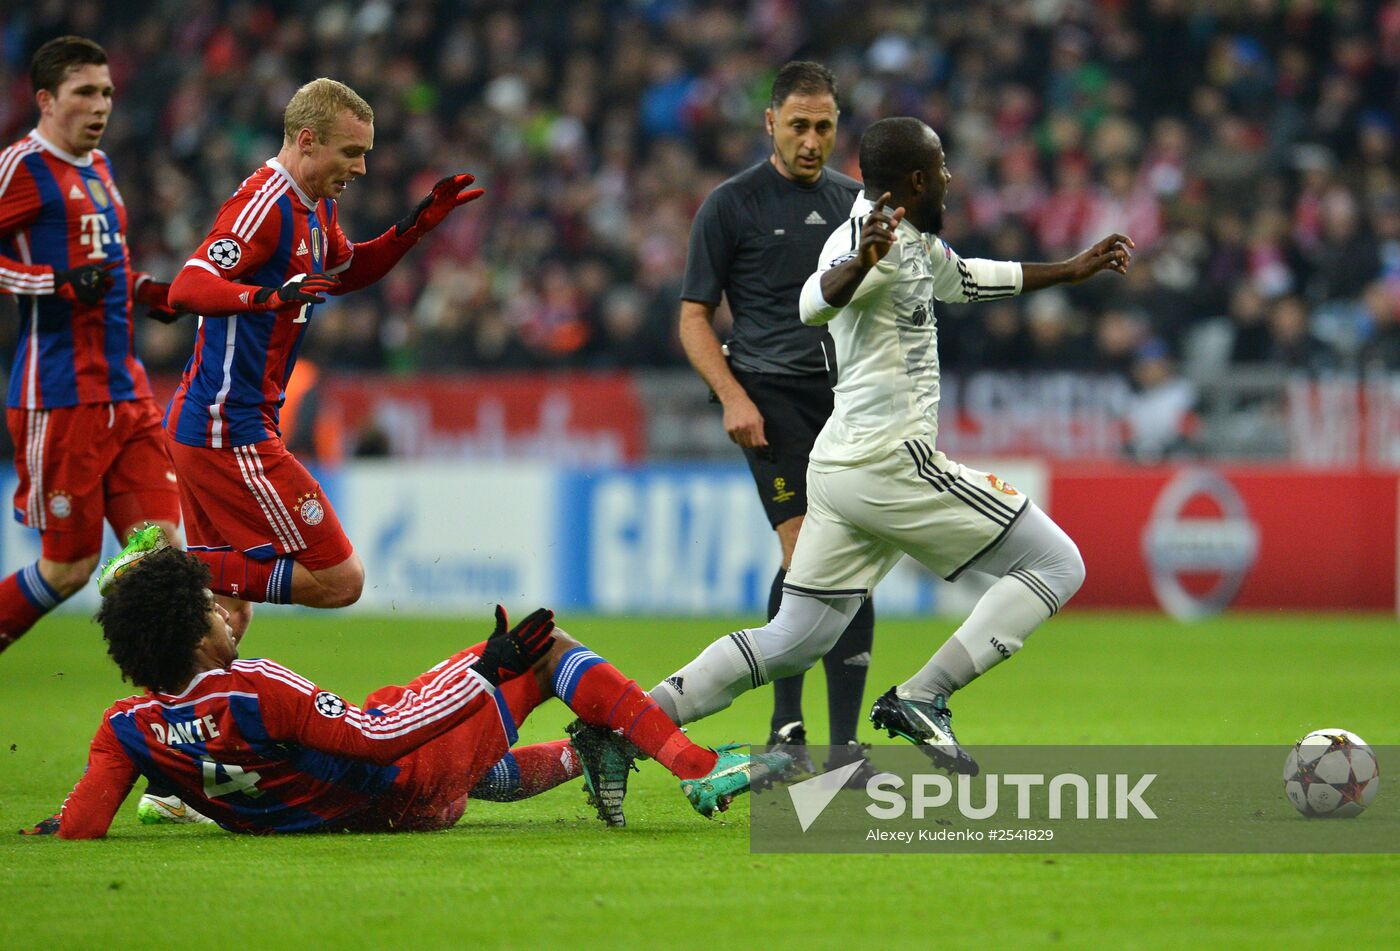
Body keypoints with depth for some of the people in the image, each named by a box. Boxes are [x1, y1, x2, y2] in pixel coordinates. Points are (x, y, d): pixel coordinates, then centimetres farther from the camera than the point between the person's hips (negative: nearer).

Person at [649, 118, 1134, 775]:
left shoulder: (915, 243, 15)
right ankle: (921, 698, -11)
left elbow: (966, 279, 35)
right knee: (1055, 565, -2)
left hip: (838, 468, 10)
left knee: (791, 645, 12)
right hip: (891, 464, -10)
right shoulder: (867, 237, -15)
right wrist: (861, 264, -55)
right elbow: (815, 303, -35)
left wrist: (1070, 271, 41)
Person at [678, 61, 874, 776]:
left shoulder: (854, 201, 15)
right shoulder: (732, 205, 1)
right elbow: (694, 317, 2)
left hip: (848, 395, 5)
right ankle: (785, 728, -9)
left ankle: (843, 748, 3)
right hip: (772, 393, -4)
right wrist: (733, 396, -12)